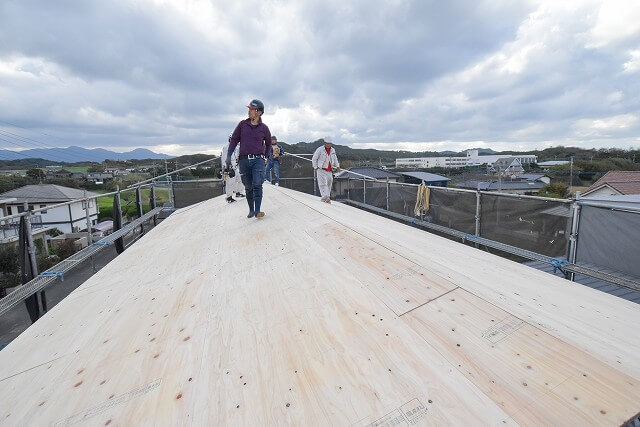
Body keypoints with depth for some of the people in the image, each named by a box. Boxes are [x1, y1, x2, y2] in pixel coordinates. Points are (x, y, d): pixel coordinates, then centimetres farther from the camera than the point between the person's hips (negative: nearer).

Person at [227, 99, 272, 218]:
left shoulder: (264, 128, 4)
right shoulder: (242, 124, 7)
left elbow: (268, 143, 20)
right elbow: (234, 140, 9)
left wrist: (265, 157, 14)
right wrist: (229, 156, 2)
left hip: (258, 160, -2)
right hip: (244, 160, 2)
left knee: (257, 185, -15)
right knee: (248, 187, 6)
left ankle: (257, 211, -14)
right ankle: (251, 210, 18)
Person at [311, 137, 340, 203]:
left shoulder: (333, 150, 8)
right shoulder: (320, 149, -9)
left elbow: (335, 159, 23)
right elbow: (314, 159, -2)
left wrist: (337, 166, 11)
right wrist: (316, 167, -6)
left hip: (329, 171, 6)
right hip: (321, 170, -6)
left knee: (329, 184, 9)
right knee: (323, 183, -17)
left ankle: (327, 197, 19)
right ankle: (325, 197, -24)